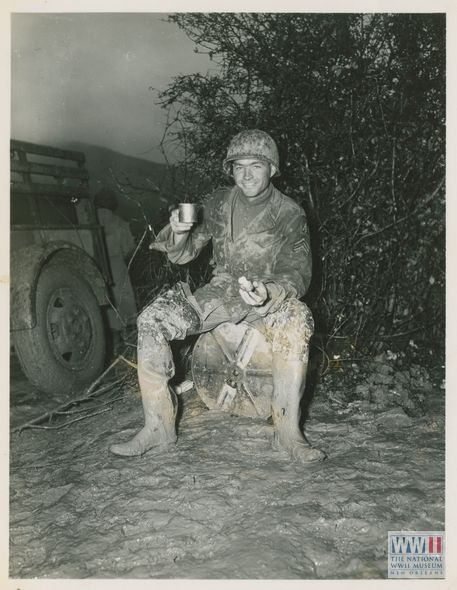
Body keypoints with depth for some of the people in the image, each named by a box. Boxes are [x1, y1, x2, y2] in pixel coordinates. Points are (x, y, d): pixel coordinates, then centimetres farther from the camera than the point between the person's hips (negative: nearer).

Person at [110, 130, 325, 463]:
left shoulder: (289, 214, -4)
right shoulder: (219, 204, 5)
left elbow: (298, 273, -10)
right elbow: (183, 255, 7)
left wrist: (269, 292, -33)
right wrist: (179, 235, -18)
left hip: (271, 295, -3)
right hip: (222, 290, 3)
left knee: (297, 322, -38)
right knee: (151, 321, -20)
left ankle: (288, 431, -28)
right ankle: (159, 427, -12)